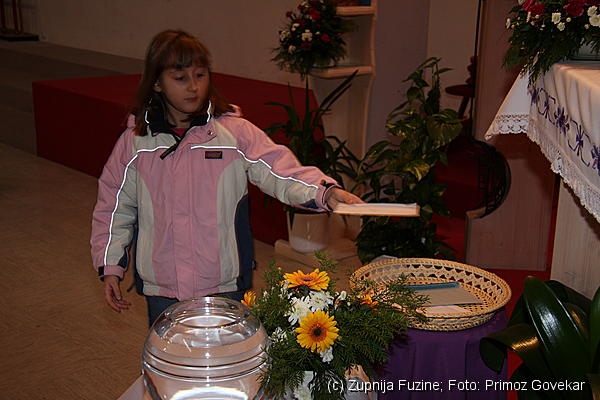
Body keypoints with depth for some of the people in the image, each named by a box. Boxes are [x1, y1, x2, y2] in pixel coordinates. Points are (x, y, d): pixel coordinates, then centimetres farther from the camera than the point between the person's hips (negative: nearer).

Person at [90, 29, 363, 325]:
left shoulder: (236, 134, -6)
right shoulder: (134, 142, 1)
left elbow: (280, 170, -16)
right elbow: (114, 209, 9)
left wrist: (324, 192, -33)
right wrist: (110, 267, 5)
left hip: (225, 286, -1)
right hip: (161, 289, 2)